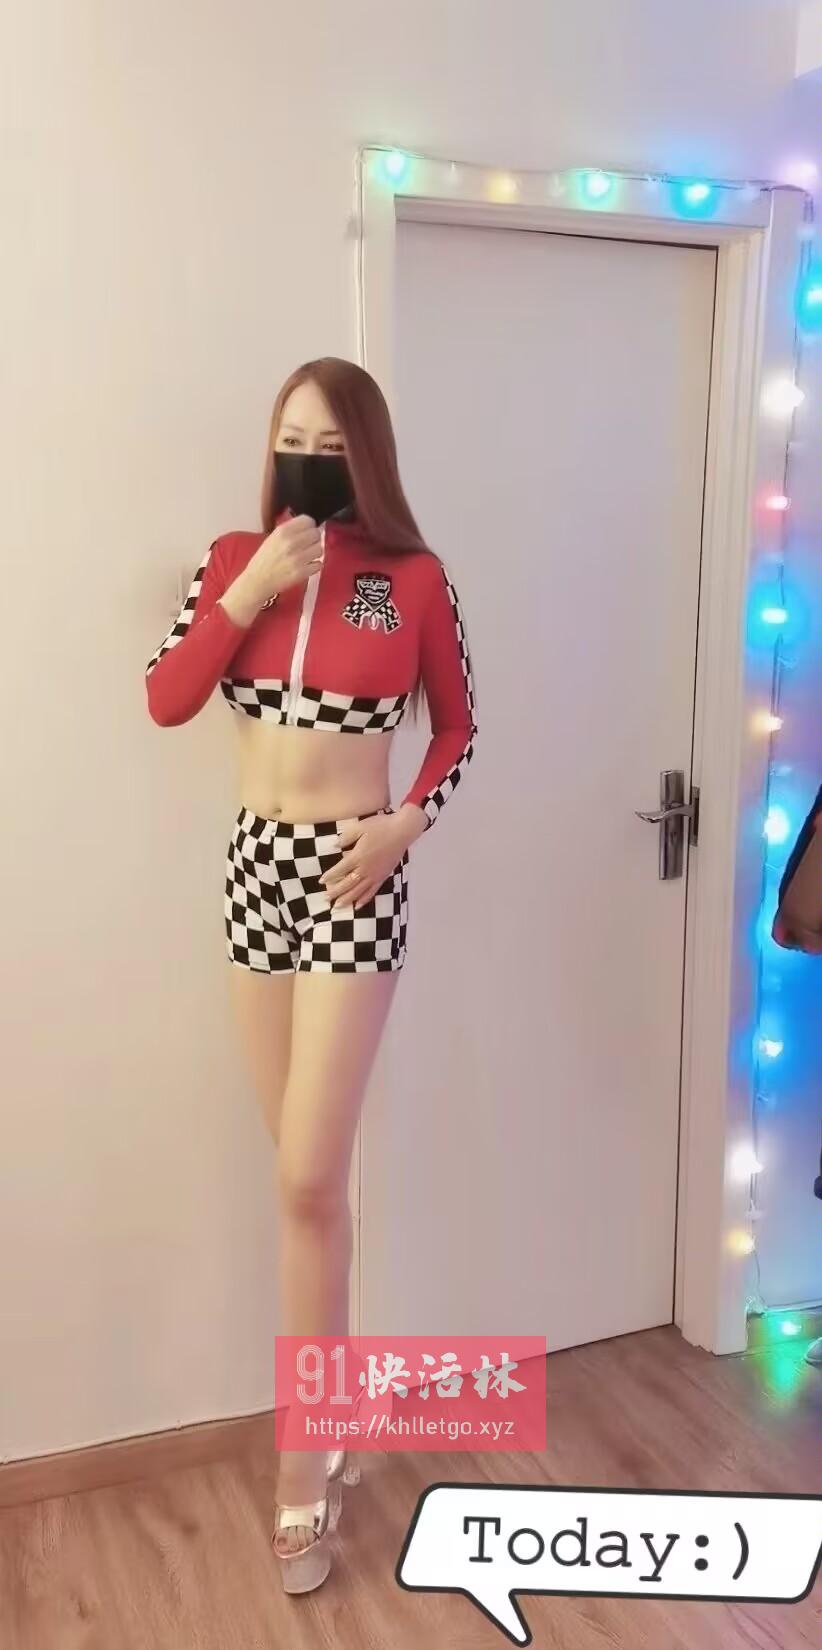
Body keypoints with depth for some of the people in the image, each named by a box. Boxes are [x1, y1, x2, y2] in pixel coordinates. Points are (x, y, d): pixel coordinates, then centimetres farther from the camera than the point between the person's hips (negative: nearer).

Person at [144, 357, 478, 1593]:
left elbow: (458, 726, 6)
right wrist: (250, 590, -12)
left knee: (307, 1177, -6)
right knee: (311, 1167, 13)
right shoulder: (234, 559, 5)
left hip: (354, 879, -4)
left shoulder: (415, 580, -3)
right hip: (255, 865, 4)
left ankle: (302, 1467, 9)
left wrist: (407, 823, -10)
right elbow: (165, 703, -3)